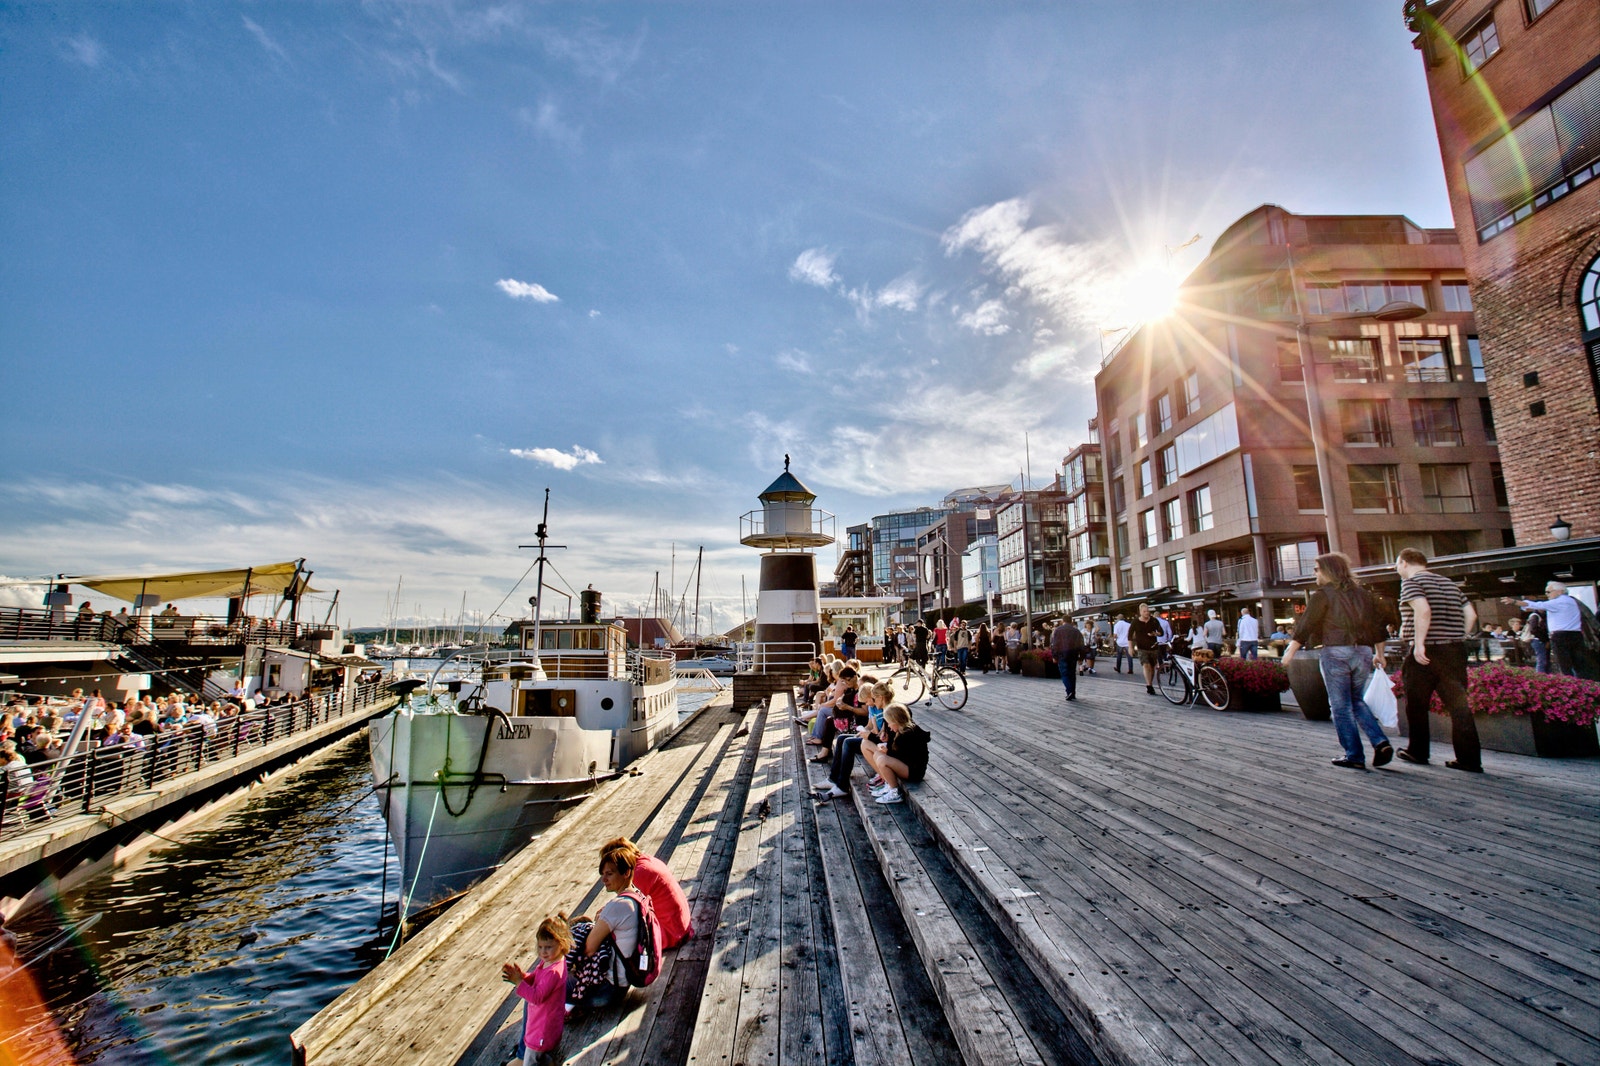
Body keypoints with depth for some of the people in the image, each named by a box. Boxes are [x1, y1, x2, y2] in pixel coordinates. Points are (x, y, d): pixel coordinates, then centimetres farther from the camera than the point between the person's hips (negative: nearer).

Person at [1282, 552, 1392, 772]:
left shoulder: (1323, 594, -6)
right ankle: (1380, 742, 4)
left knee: (1341, 706, 3)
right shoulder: (1362, 593, 12)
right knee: (1357, 701, 21)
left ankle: (1354, 757, 6)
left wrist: (1290, 651, -3)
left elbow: (1305, 626, -9)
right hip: (1364, 652, 6)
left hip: (1336, 653, -6)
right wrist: (1379, 654, 28)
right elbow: (1377, 626, 17)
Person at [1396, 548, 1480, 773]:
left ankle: (1418, 752, 18)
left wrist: (1419, 643, -22)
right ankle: (1469, 759, 4)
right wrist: (1456, 638, 17)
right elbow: (1471, 615, 15)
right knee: (1458, 705, 7)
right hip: (1456, 651, 7)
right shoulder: (1449, 583, 17)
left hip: (1424, 652, -6)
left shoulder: (1411, 582, -7)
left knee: (1416, 705, 8)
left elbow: (1423, 610, -23)